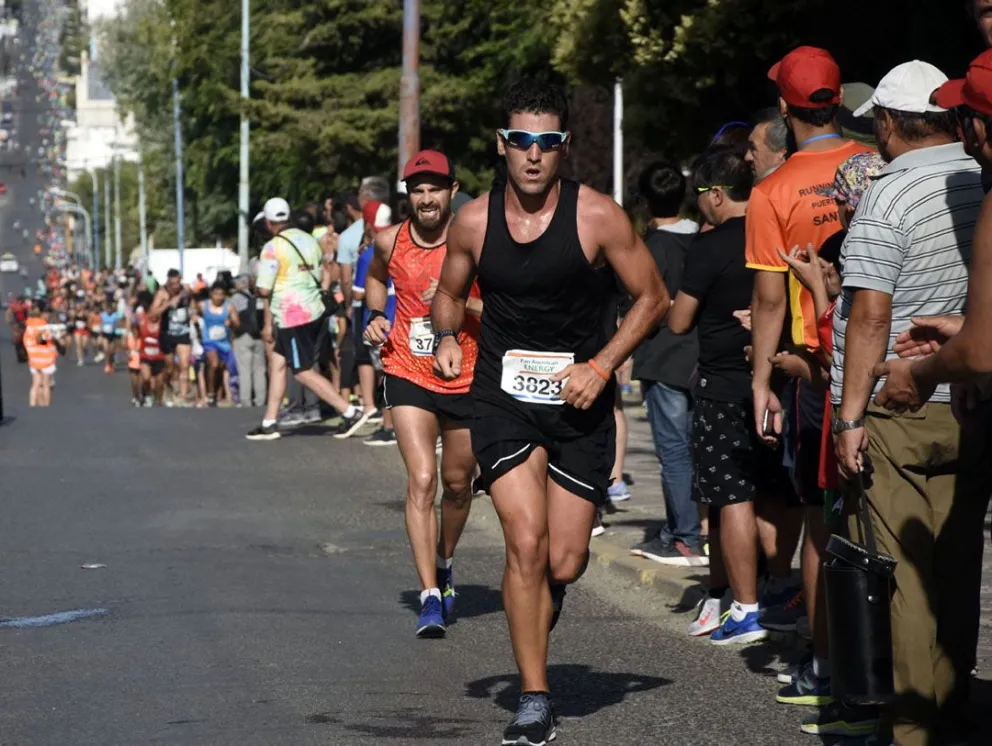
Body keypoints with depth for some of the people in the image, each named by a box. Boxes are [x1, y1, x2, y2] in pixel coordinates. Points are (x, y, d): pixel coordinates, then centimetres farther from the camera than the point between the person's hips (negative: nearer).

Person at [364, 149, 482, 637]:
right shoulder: (390, 241, -2)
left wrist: (462, 302, -25)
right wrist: (376, 316, 5)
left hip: (466, 381, 0)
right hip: (408, 378, 0)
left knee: (457, 484, 15)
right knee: (421, 481, -15)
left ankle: (444, 566, 43)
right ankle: (430, 596, -17)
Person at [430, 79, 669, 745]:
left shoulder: (597, 216, -9)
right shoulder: (473, 222, -2)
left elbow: (653, 298, -2)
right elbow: (450, 295, 15)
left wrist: (601, 366, -12)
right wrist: (447, 338, -7)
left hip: (579, 399, 0)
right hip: (503, 396, 0)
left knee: (564, 564, 0)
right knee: (526, 543, -16)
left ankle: (536, 624, 37)